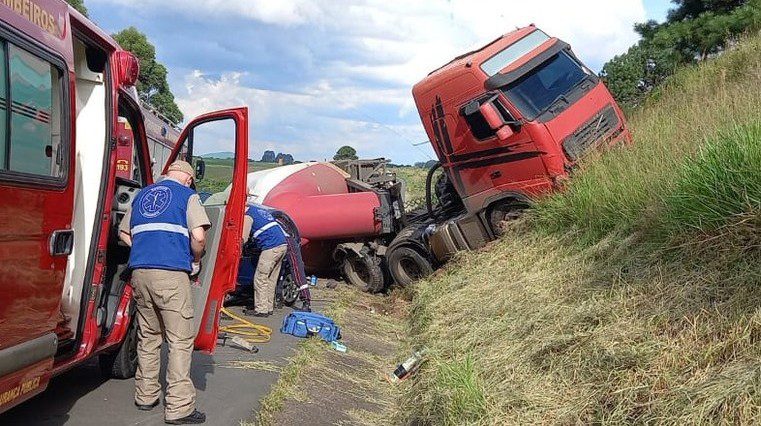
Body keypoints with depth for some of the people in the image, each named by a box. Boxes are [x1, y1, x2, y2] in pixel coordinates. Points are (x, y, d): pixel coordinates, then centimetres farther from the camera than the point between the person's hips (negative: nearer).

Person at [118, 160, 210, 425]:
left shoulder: (142, 194, 21)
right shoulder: (187, 195, 3)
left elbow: (124, 233, 24)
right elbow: (198, 236, -10)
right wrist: (196, 262, 6)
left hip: (140, 271, 6)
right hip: (171, 273, -6)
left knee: (148, 336, 18)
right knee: (180, 340, -2)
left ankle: (145, 396, 27)